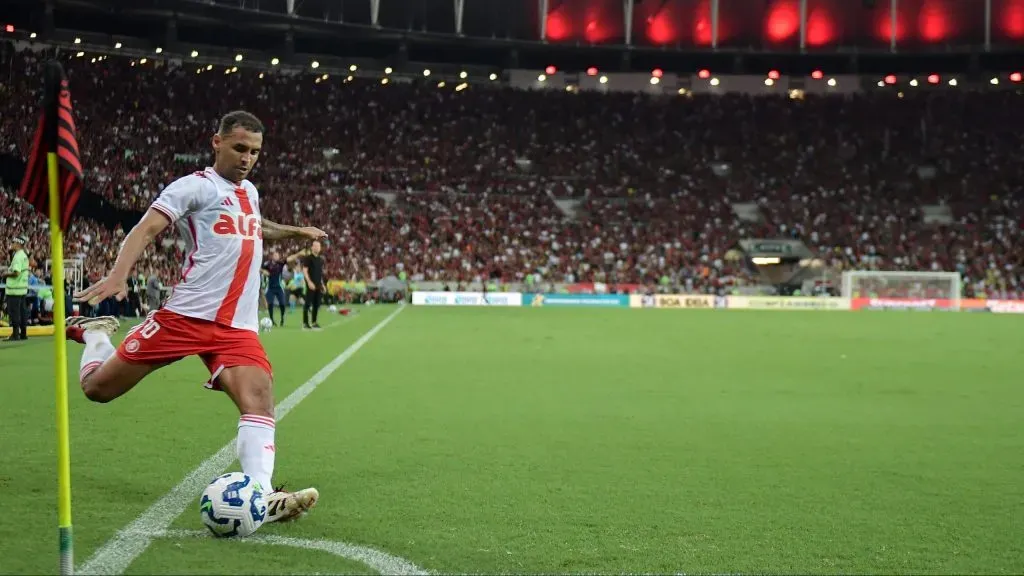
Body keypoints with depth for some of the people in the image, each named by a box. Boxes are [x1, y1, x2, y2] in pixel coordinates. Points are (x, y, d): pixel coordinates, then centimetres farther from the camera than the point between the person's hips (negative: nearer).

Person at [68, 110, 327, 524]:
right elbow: (146, 229, -17)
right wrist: (117, 275, -32)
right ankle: (94, 333, 34)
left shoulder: (249, 192, 20)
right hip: (185, 315, -5)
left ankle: (261, 496, -31)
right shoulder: (196, 186, -3)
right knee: (98, 388, 1)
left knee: (259, 398, -21)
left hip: (238, 327, 5)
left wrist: (294, 232, 46)